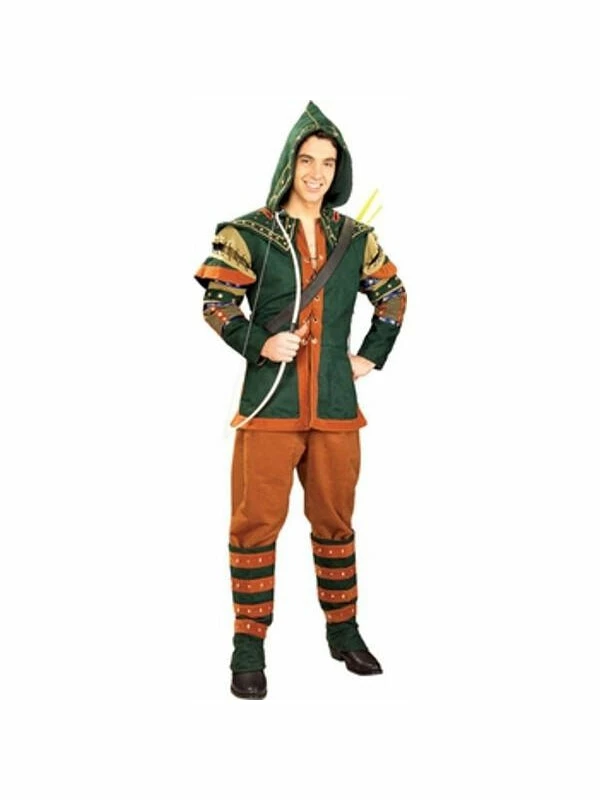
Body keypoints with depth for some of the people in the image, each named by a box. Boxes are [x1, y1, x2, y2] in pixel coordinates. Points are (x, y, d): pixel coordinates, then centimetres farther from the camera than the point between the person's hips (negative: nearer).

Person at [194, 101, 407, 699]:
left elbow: (393, 295, 22)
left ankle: (343, 632, 27)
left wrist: (372, 355, 12)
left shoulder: (356, 237, 11)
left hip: (335, 403, 3)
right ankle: (249, 648, 9)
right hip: (270, 400, -3)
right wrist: (258, 345, -14)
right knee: (256, 521, -2)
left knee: (335, 520, 12)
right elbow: (216, 301, 0)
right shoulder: (248, 233, 0)